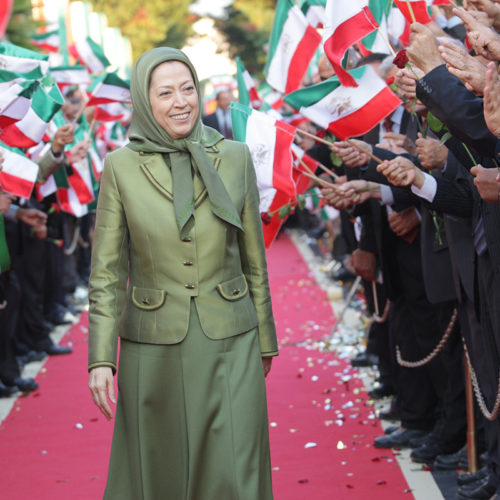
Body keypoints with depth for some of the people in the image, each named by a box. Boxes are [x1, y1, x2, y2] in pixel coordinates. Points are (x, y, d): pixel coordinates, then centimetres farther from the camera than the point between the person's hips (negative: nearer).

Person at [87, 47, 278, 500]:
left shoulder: (235, 158, 1)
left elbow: (254, 259, 8)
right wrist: (100, 358, -8)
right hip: (154, 346, 0)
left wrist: (265, 340, 12)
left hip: (229, 343, 1)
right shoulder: (122, 166, -2)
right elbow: (107, 271, -1)